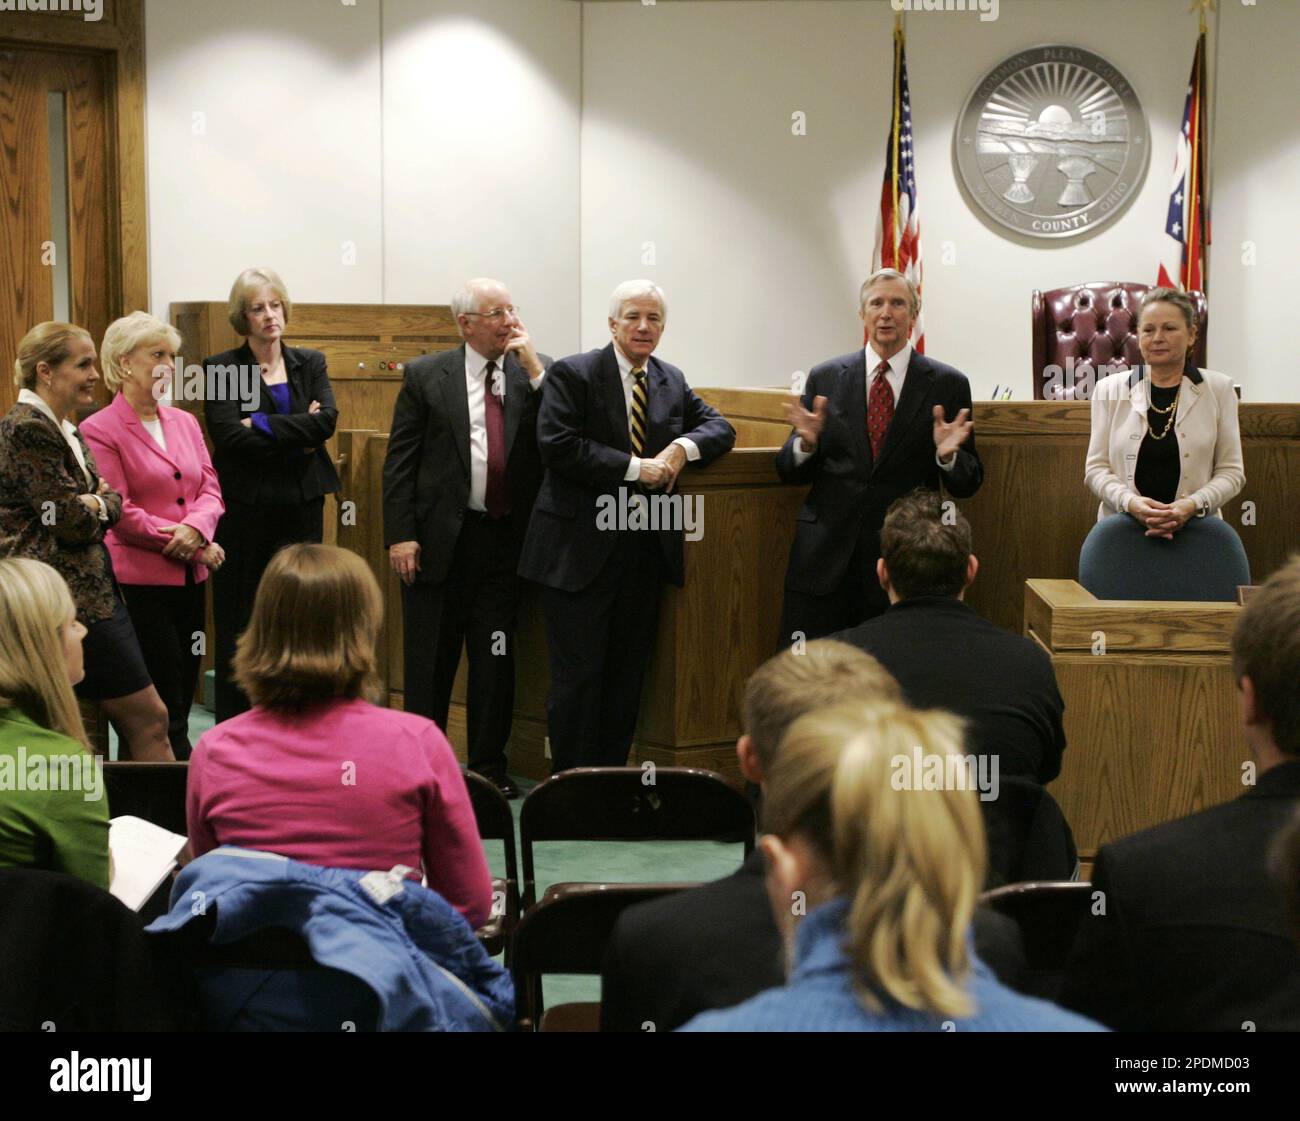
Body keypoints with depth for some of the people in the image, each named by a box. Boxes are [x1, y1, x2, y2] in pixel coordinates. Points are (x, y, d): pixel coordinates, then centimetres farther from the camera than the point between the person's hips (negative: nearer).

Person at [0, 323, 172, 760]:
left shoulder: (65, 428, 17)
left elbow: (112, 500, 16)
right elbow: (72, 522, -17)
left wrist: (97, 504, -5)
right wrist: (98, 507, 3)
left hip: (93, 587, 10)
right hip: (69, 597, -10)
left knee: (136, 724, 11)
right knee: (149, 718, -6)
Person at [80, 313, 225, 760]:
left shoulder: (184, 422, 13)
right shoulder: (100, 430, -7)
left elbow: (210, 488, 7)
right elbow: (120, 512, -12)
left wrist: (196, 527, -15)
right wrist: (192, 547, -13)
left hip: (189, 578, 7)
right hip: (139, 579, -7)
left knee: (182, 697, 8)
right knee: (166, 708, -4)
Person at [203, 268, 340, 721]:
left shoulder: (310, 363, 11)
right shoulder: (220, 368, 0)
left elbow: (327, 420, -7)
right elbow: (232, 437, -13)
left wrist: (263, 424, -13)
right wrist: (299, 435, -10)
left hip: (301, 508, 3)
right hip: (245, 509, -3)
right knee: (239, 624, 1)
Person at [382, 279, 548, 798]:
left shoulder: (536, 373, 6)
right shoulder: (426, 375, 1)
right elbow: (399, 461, -1)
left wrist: (534, 367, -11)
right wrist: (400, 534, -9)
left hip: (507, 537, 2)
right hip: (441, 539, -2)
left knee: (497, 657, 8)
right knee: (431, 659, 6)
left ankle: (488, 764, 19)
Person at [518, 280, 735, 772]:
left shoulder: (672, 381, 14)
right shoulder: (572, 374, -4)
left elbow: (719, 427, 15)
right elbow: (558, 446, -15)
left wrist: (683, 447, -7)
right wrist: (635, 468, -16)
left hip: (646, 548, 6)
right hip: (581, 550, -6)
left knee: (627, 676, 10)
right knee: (578, 676, -4)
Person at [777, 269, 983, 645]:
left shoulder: (947, 384, 3)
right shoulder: (825, 378, 7)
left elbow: (967, 485, 4)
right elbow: (789, 471, 8)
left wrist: (948, 455, -17)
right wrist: (806, 442, -13)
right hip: (825, 557, 1)